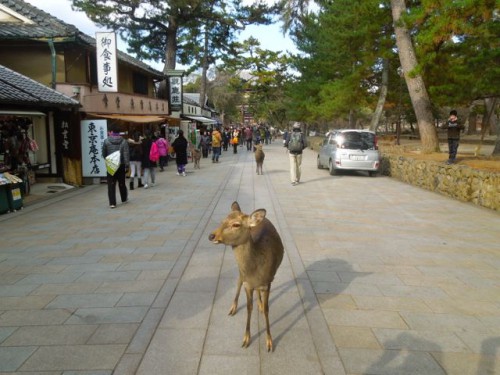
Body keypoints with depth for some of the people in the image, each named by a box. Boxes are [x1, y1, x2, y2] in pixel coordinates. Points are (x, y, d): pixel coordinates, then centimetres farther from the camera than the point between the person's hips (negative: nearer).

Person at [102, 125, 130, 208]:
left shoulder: (106, 141, -6)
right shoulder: (124, 141, -3)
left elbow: (104, 154, 2)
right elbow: (126, 154, -6)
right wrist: (127, 165, -3)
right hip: (121, 166, 2)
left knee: (111, 185, 0)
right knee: (122, 183, 17)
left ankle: (112, 203, -6)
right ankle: (124, 199, 32)